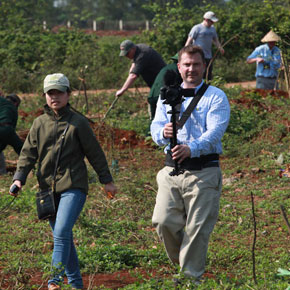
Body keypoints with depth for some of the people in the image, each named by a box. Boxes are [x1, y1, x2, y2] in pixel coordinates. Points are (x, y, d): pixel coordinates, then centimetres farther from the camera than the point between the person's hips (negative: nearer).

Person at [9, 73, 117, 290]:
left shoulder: (77, 122, 0)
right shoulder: (39, 123, 10)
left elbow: (94, 152, 6)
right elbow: (28, 153, 9)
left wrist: (107, 181, 8)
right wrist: (19, 178, -6)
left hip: (73, 186, -5)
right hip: (48, 188, 5)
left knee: (62, 232, -19)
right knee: (62, 237, 10)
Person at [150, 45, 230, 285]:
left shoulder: (216, 97, 2)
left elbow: (214, 133, -12)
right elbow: (156, 127, 6)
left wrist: (191, 148, -31)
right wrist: (163, 133, -20)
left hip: (204, 171, -3)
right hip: (172, 169, 3)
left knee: (198, 228, -4)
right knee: (163, 221, -7)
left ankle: (192, 277, 6)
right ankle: (180, 262, 19)